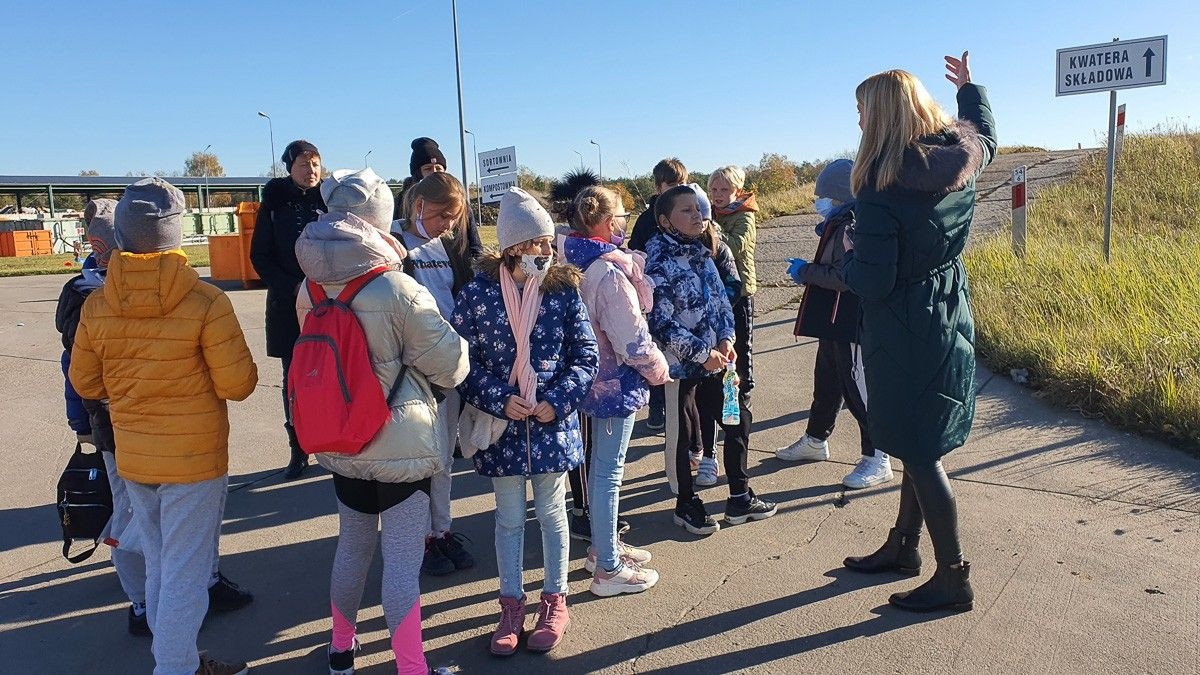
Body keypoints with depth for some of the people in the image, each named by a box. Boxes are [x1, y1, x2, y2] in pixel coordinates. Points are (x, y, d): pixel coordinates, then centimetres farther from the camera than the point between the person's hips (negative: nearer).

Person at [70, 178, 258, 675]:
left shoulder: (96, 306, -6)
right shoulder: (206, 302, -19)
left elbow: (85, 383, 6)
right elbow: (238, 385, -16)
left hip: (133, 459, 5)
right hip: (195, 459, -5)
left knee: (158, 569, 20)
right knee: (185, 577, 6)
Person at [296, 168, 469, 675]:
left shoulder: (312, 289, -3)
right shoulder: (399, 290, -21)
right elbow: (449, 366, -13)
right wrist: (457, 339, 7)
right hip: (400, 445, -6)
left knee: (352, 545, 23)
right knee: (402, 562, 2)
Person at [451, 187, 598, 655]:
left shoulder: (563, 289, -4)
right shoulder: (479, 291, -7)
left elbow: (585, 354, -2)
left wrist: (558, 399, -14)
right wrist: (500, 398, -15)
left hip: (553, 422, 0)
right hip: (501, 424, 0)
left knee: (551, 512, 14)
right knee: (509, 518, 13)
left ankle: (555, 602, 31)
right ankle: (511, 605, 29)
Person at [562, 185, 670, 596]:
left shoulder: (576, 265, 4)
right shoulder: (611, 273, -24)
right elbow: (632, 338, -20)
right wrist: (658, 369, -4)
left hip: (597, 375, 9)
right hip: (617, 381, -9)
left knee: (602, 466, 21)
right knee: (609, 470, 0)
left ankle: (603, 546, 37)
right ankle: (608, 569, 12)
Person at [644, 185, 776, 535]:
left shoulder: (701, 250, 8)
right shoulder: (657, 258, -13)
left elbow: (720, 298, 12)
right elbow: (661, 321, -17)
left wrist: (726, 339, -4)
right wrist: (701, 353, -17)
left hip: (716, 355, 7)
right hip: (680, 361, -7)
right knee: (682, 432, 5)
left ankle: (740, 498, 27)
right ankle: (686, 504, 24)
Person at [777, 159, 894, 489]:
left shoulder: (854, 226, -19)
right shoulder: (839, 222, 12)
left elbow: (844, 276, -26)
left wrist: (804, 272, -14)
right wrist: (825, 233, 8)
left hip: (850, 323, -11)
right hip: (834, 323, 11)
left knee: (857, 388, -3)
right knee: (826, 383, 22)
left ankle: (877, 460, 8)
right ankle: (815, 441, 38)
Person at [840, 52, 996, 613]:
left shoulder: (881, 189, -23)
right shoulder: (961, 158, -1)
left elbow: (871, 285, -22)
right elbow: (985, 134, 25)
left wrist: (850, 255, -2)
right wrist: (970, 87, 40)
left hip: (904, 334, -8)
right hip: (950, 318, 8)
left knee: (919, 453, 3)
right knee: (920, 445, 18)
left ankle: (953, 579, 14)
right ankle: (902, 545, 35)